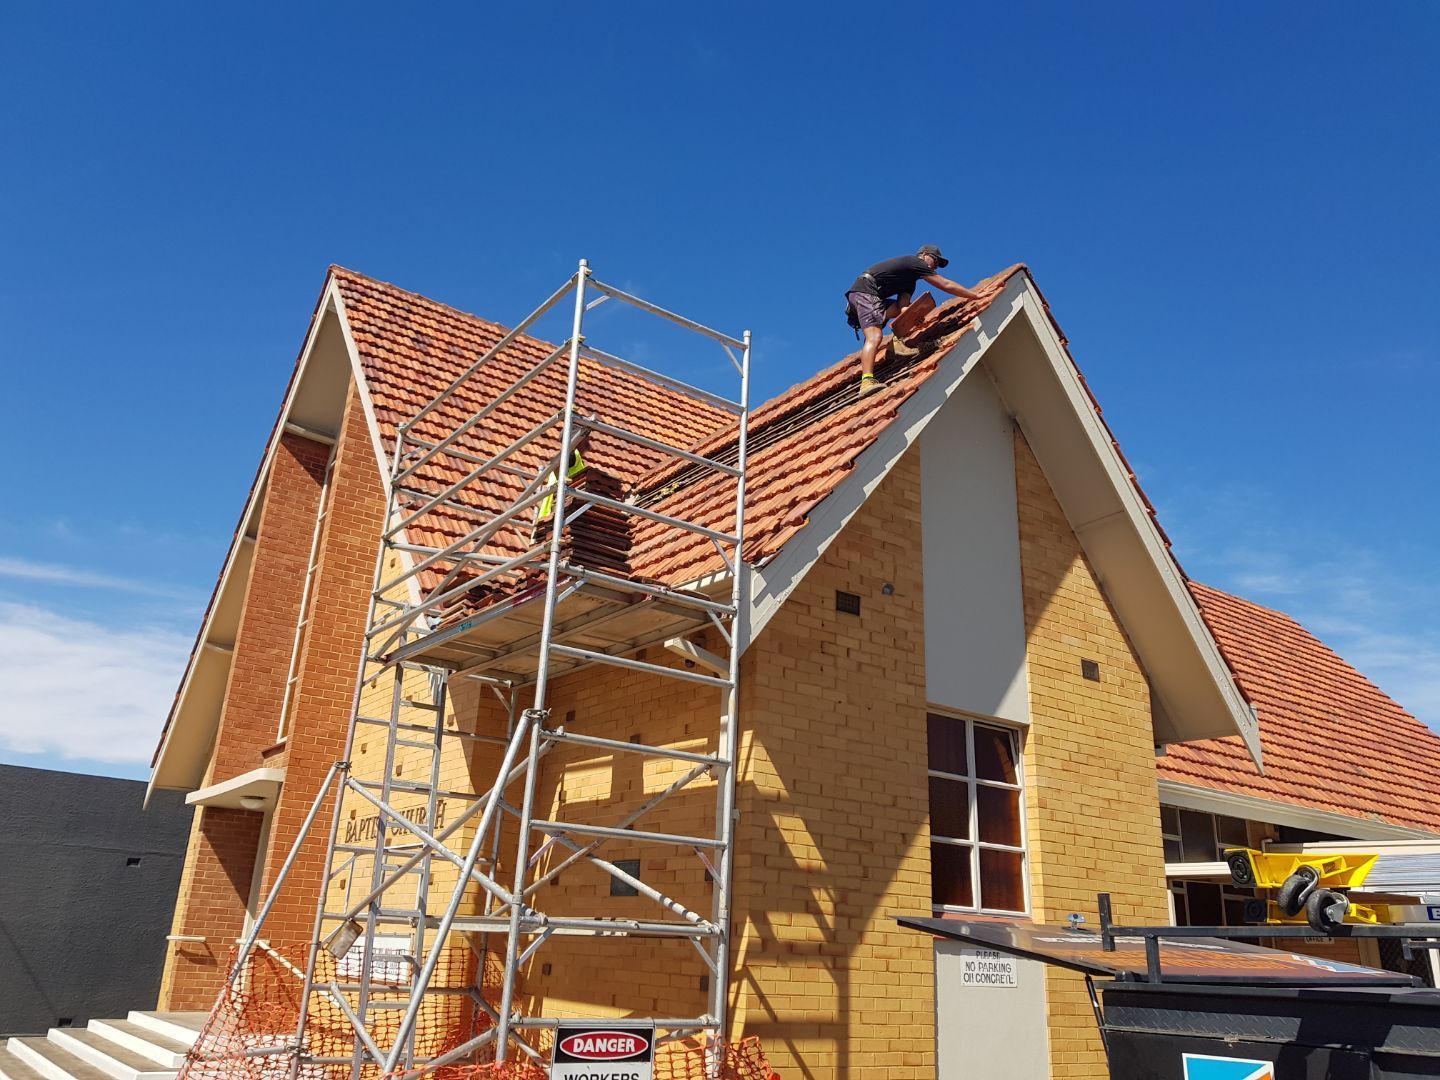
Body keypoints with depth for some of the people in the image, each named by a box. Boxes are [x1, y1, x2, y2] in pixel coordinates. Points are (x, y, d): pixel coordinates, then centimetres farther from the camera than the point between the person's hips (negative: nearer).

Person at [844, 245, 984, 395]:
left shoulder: (909, 280, 26)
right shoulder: (915, 263, 1)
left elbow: (903, 305, 8)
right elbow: (946, 285, -2)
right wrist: (976, 295, 3)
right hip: (865, 291, -9)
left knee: (909, 309, 14)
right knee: (875, 337, -26)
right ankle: (867, 381, -41)